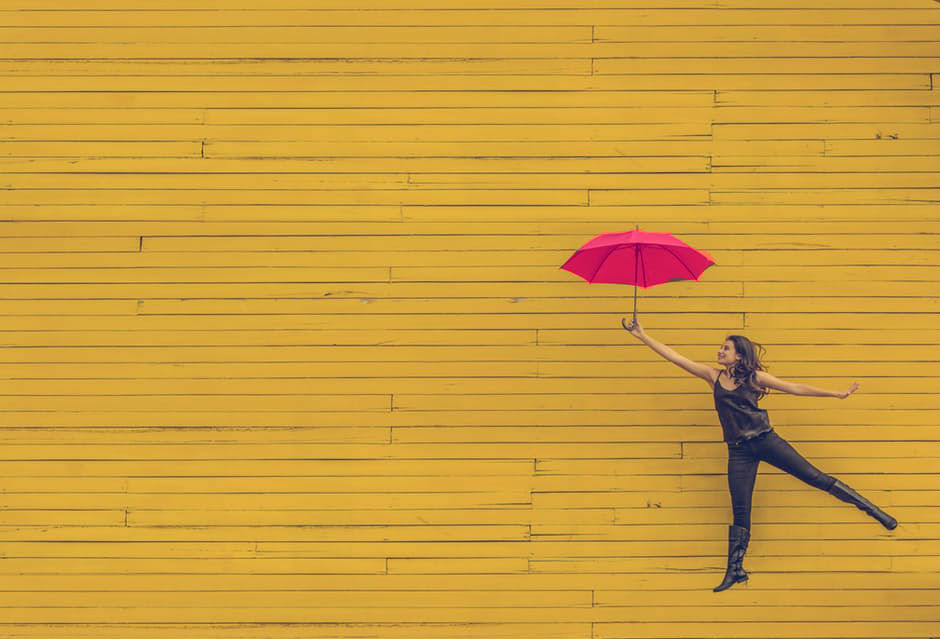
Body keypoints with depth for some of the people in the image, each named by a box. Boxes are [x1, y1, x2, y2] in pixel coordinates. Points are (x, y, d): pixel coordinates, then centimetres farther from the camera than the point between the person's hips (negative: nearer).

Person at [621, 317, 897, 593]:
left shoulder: (754, 377, 2)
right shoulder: (713, 376, 8)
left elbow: (795, 388, 5)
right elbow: (675, 356, 5)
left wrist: (836, 394, 3)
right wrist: (642, 336, 2)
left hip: (766, 440, -2)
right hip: (739, 451, 2)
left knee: (815, 477, -3)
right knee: (740, 512, 2)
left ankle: (873, 510, 8)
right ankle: (734, 571, 8)